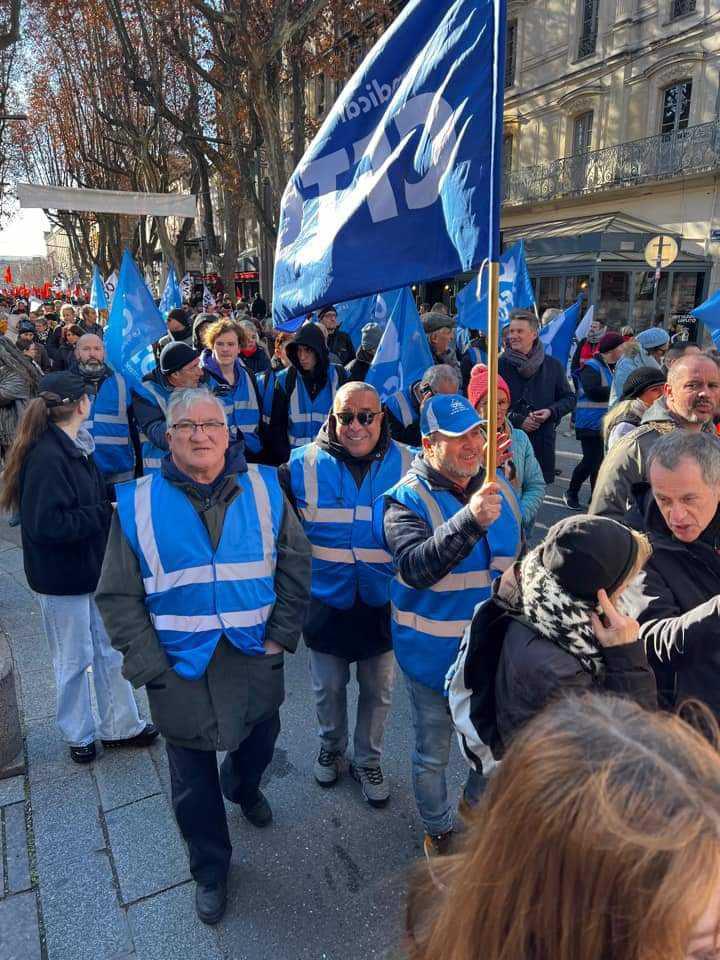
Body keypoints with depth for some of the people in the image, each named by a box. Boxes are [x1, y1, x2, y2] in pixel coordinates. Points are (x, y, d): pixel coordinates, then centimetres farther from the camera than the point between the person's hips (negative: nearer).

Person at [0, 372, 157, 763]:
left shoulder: (75, 447, 5)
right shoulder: (48, 457, -23)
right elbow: (47, 525, -26)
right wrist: (105, 512, -20)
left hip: (91, 567, 8)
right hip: (62, 578, -8)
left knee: (108, 650, 16)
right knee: (74, 660, 11)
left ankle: (120, 726, 32)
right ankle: (79, 735, 33)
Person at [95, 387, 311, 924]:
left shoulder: (263, 490, -5)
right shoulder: (139, 503, -9)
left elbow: (295, 564, 0)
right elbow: (119, 596, -5)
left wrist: (281, 633, -5)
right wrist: (148, 665, -9)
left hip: (255, 658, 2)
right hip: (182, 666, -1)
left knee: (260, 743, 26)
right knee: (194, 780, 14)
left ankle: (243, 787, 62)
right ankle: (211, 869, 41)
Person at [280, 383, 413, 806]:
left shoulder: (406, 464, -8)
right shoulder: (304, 465, -9)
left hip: (384, 603, 0)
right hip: (326, 601, 0)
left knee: (378, 690, 16)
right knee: (329, 687, 18)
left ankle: (368, 761, 40)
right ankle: (331, 748, 46)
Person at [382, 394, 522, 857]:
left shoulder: (499, 488, -1)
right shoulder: (407, 499, -19)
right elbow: (415, 567, -36)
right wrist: (470, 519, -47)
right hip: (434, 656, -4)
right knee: (433, 756, 15)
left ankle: (477, 803, 52)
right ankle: (438, 829, 43)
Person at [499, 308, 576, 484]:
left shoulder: (553, 365, 9)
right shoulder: (500, 365, 2)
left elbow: (569, 399, 15)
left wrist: (551, 412, -5)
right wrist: (517, 420, -9)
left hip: (542, 442, 2)